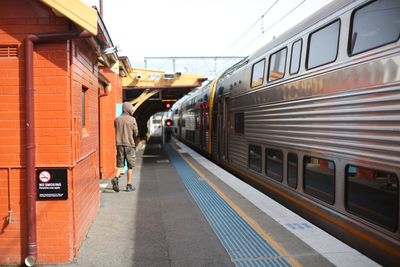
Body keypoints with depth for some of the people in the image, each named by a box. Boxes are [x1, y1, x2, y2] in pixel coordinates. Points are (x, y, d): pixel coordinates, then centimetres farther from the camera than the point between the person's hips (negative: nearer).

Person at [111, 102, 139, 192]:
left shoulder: (117, 120, 5)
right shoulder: (132, 119, -8)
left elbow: (117, 132, 9)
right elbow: (136, 133, -2)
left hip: (119, 144, 4)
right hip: (129, 145, -3)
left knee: (120, 164, 11)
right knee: (130, 166, 7)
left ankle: (116, 178, -14)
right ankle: (129, 185, 10)